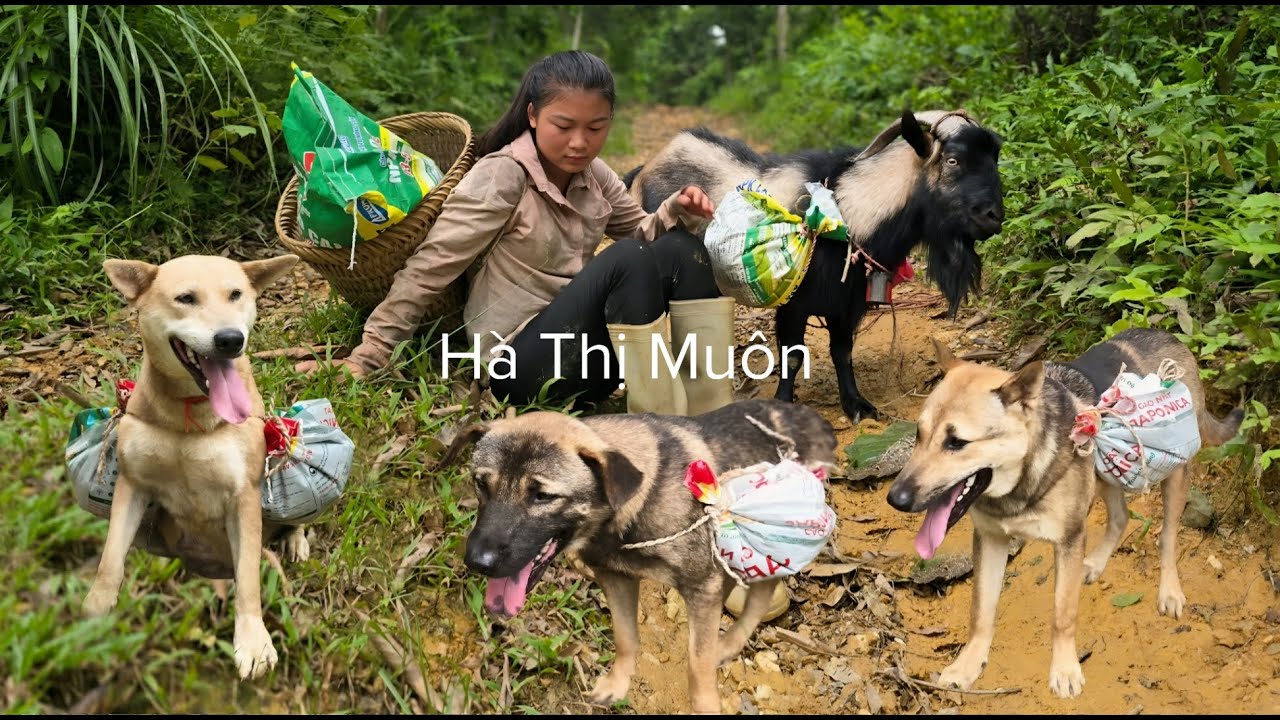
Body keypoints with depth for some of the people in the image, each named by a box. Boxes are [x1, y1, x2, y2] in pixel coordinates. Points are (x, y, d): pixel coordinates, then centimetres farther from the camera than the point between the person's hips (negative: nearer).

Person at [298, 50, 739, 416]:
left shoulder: (593, 176, 6)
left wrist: (675, 212, -6)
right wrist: (369, 356, -14)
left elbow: (639, 233, 17)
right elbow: (428, 269, -14)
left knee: (682, 249, -11)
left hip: (584, 346, 7)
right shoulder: (501, 178, -14)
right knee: (628, 260, -28)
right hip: (521, 361, -7)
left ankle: (710, 415, -15)